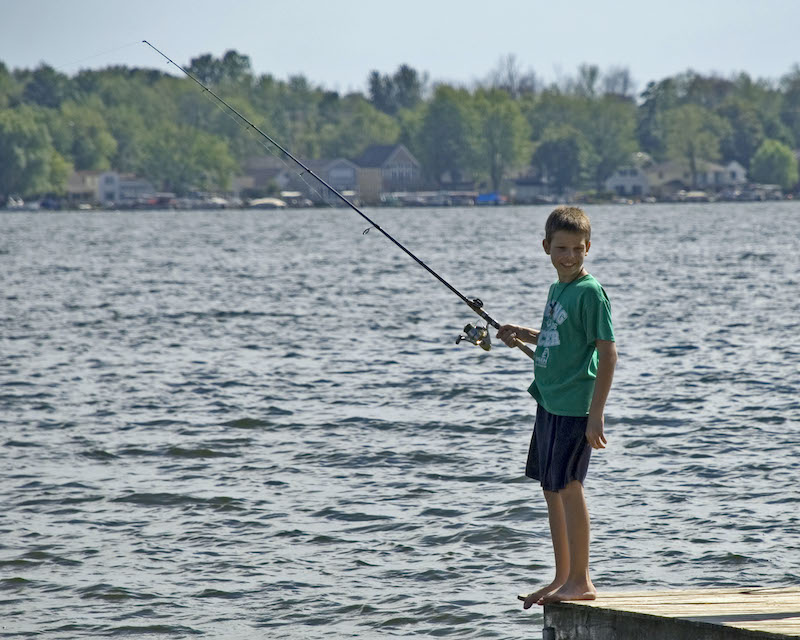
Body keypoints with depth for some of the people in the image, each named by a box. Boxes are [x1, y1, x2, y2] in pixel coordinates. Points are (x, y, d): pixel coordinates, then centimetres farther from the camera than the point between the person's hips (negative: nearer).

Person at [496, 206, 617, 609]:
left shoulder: (589, 292, -13)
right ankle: (562, 579, 21)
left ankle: (581, 581, -5)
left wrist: (596, 413, -20)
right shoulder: (556, 290, 13)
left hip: (575, 405, -9)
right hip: (549, 403, 9)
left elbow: (607, 352, -16)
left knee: (568, 486, -10)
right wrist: (524, 335, 16)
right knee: (551, 489, 12)